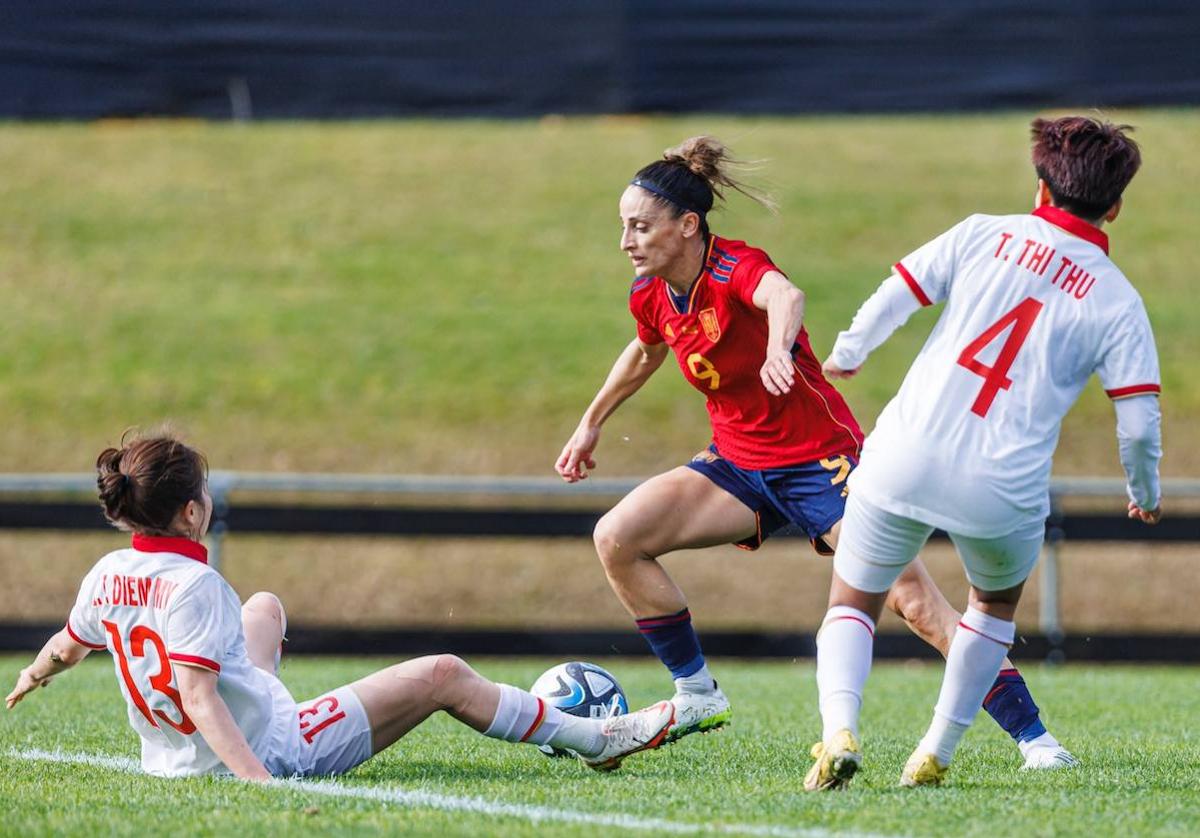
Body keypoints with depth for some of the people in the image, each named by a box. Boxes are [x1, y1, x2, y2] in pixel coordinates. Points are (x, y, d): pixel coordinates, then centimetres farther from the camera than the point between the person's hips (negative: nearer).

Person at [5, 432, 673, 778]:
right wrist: (257, 778, -42)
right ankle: (595, 740, 13)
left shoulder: (107, 576, -3)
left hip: (170, 754, 9)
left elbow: (69, 645, 16)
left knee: (264, 607, 34)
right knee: (443, 675, -1)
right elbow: (196, 694, -34)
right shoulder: (192, 585, -27)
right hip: (270, 750, -9)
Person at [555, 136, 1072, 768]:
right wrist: (591, 423, 31)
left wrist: (778, 347, -70)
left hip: (821, 462, -7)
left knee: (914, 601, -17)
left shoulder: (736, 267, -23)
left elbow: (785, 295, -49)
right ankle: (697, 697, 3)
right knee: (616, 538, -9)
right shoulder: (651, 297, -2)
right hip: (737, 464, 7)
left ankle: (1032, 735, -11)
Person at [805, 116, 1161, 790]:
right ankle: (936, 754, 22)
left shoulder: (986, 235, 4)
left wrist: (847, 354, 22)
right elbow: (1139, 424, -2)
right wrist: (1145, 495, 18)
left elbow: (893, 297, 2)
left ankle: (840, 729, -12)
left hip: (905, 459, 0)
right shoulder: (1118, 303, 3)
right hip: (1003, 494, 0)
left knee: (852, 606, 16)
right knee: (997, 605, 31)